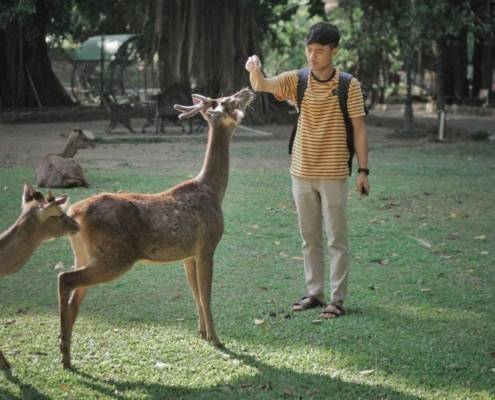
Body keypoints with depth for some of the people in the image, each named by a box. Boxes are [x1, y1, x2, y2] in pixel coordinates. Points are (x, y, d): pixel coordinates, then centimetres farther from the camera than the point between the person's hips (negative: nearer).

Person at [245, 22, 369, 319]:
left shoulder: (349, 86, -7)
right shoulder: (297, 80, 0)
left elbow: (359, 130, -5)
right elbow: (261, 85, -14)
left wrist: (363, 170, -9)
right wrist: (255, 69, -37)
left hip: (333, 174, -4)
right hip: (302, 173, 4)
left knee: (337, 239, 1)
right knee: (310, 238, 13)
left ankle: (338, 299, 5)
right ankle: (315, 293, 23)